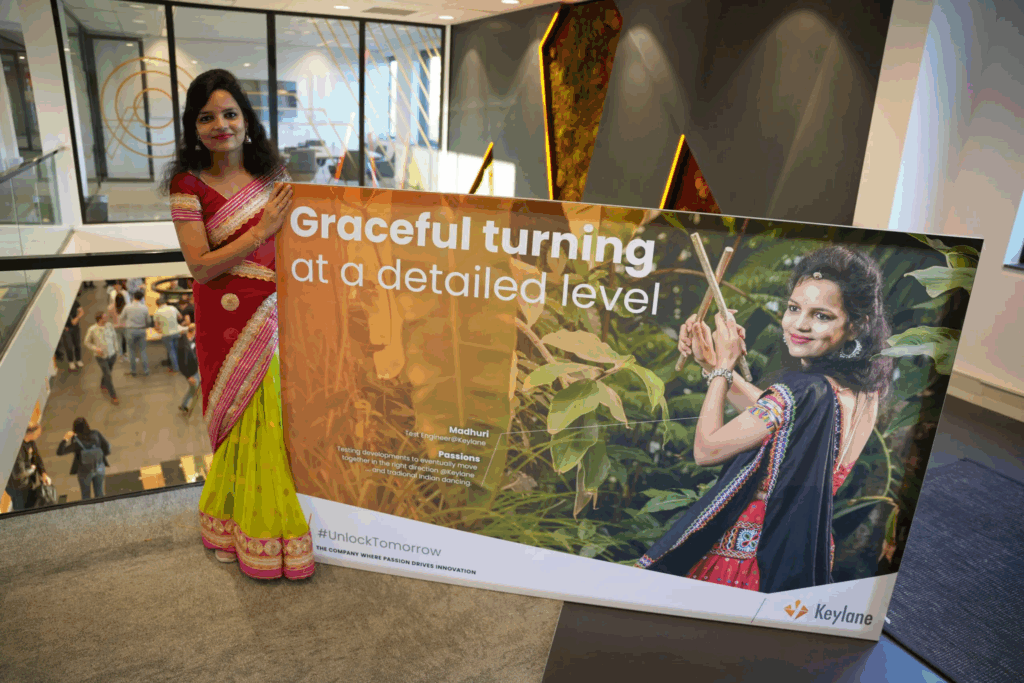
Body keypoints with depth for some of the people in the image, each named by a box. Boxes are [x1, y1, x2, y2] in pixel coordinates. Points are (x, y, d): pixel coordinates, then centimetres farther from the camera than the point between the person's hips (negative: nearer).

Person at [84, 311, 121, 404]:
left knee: (108, 372, 24)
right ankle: (113, 396, 10)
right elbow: (87, 343, -5)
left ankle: (103, 385, 53)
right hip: (101, 357, -4)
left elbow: (114, 337, 6)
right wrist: (96, 349, -22)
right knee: (108, 377, -4)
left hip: (112, 354, 4)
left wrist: (116, 351, 7)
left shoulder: (109, 325, -10)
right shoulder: (92, 330, -19)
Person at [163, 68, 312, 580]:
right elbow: (201, 266, -13)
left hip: (277, 315, 3)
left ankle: (282, 513, 31)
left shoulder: (272, 174, 5)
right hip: (229, 323, -3)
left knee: (283, 414, 9)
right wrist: (262, 230, -18)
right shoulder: (188, 184, -6)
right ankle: (249, 527, 27)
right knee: (247, 422, 6)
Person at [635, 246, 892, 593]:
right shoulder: (866, 386, -2)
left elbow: (706, 449, -19)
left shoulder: (804, 390, -30)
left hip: (743, 560, -8)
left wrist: (723, 366, -10)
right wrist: (712, 362, 7)